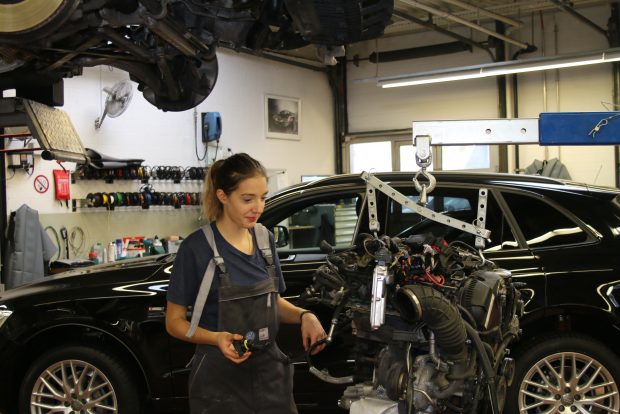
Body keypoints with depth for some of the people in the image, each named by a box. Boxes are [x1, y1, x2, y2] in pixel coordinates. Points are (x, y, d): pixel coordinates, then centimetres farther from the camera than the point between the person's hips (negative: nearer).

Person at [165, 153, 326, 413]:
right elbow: (174, 322, -8)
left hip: (270, 370, 5)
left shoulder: (265, 239, 3)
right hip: (220, 378, -5)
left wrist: (304, 316, -5)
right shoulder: (197, 247, -13)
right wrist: (217, 338, -24)